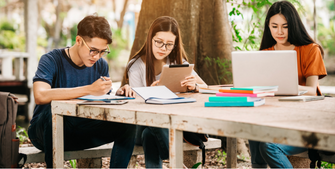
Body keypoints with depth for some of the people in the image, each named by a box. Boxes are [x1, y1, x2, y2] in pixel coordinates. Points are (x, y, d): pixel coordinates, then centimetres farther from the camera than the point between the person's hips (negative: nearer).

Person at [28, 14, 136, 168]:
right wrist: (89, 90, -39)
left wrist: (118, 95, -16)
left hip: (82, 132, 4)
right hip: (44, 131, -4)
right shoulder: (51, 60, -14)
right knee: (53, 111, -38)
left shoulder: (101, 65, 4)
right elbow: (40, 96, -33)